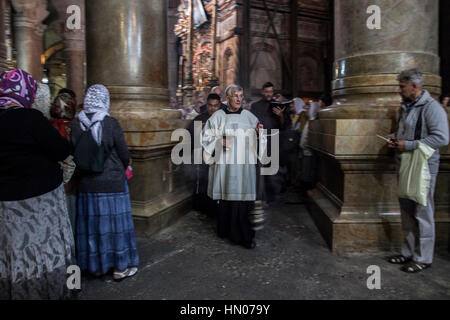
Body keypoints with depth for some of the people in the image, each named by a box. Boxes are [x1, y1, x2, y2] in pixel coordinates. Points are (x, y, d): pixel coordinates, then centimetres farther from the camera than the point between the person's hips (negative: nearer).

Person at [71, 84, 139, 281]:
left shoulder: (76, 123, -5)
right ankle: (120, 268, 21)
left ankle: (96, 266, 29)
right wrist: (121, 170, 11)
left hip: (87, 183, 4)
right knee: (114, 221, 8)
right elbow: (124, 154, -9)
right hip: (113, 182, -3)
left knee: (91, 222, 14)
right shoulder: (111, 123, -15)